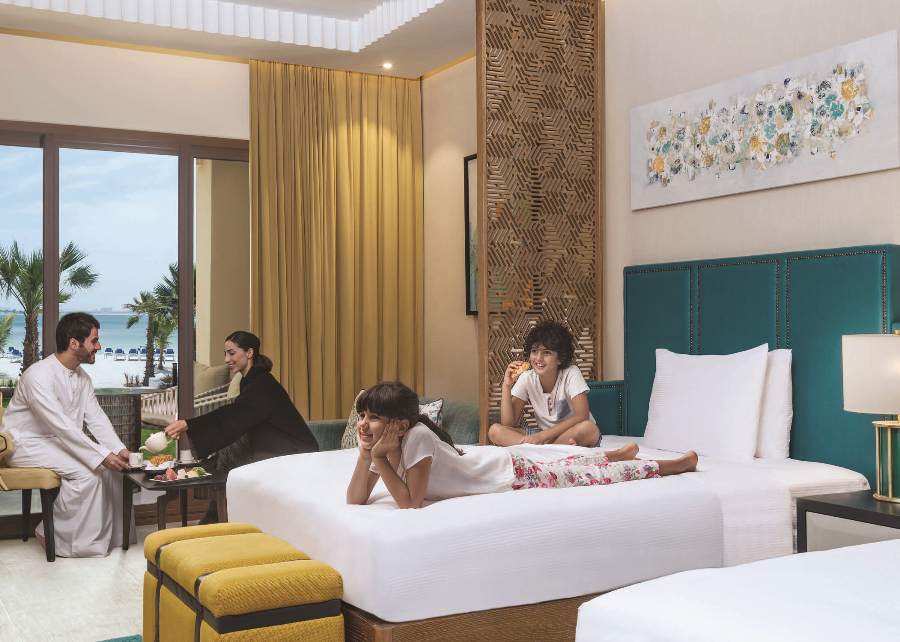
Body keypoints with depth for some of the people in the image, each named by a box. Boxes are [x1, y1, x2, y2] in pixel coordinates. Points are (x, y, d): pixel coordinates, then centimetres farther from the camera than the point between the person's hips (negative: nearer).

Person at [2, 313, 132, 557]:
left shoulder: (82, 377, 4)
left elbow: (96, 418, 1)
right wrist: (102, 456, -31)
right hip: (27, 445, -8)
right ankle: (54, 536, -9)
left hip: (59, 442, 8)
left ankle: (108, 534, 2)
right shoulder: (39, 375, -24)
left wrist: (119, 450, -15)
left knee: (111, 467, -9)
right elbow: (61, 427, -29)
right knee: (86, 473, -26)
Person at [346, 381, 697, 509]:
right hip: (491, 463, 7)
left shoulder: (416, 437, -36)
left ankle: (675, 463, 31)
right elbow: (355, 500, -15)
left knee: (595, 477, 12)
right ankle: (615, 455, 57)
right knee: (561, 467, 33)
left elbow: (410, 502, -37)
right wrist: (365, 453, -28)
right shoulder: (384, 444, -14)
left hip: (512, 474, -7)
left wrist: (379, 457, -37)